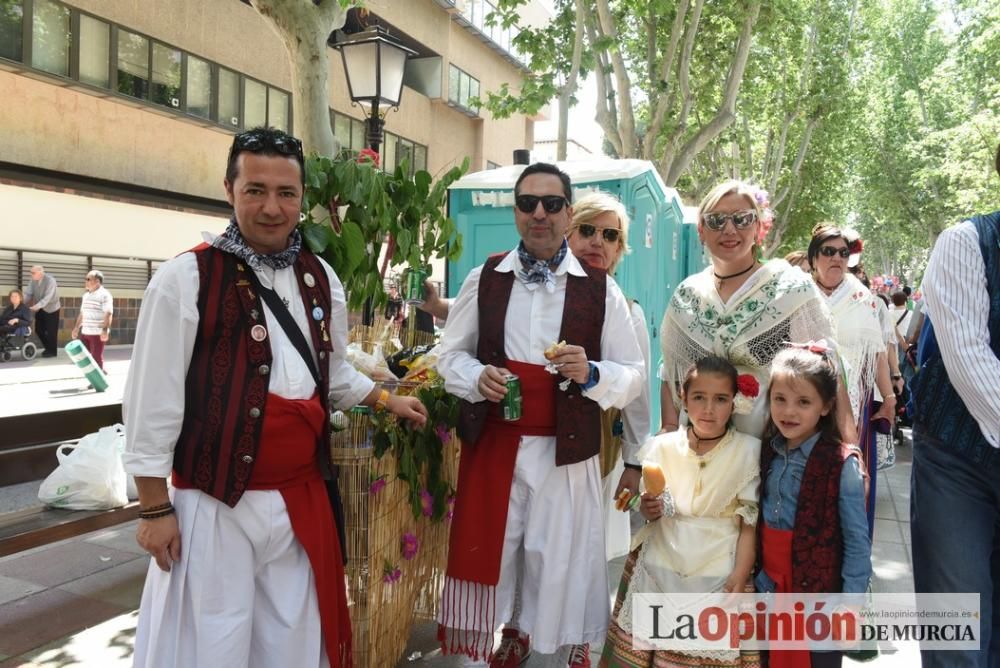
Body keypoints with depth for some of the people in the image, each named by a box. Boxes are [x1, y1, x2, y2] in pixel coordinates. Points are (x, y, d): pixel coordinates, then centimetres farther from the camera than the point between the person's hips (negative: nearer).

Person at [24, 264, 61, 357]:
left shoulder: (50, 280, -23)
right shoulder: (33, 280, -3)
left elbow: (48, 297, -29)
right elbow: (28, 293, -3)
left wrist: (37, 306, -38)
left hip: (51, 308, -6)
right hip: (40, 309, 6)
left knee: (51, 331, -2)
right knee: (39, 329, 9)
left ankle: (52, 351, 13)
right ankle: (48, 348, 28)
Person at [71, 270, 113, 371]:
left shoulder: (104, 295, -10)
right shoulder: (86, 295, 16)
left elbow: (108, 314, -18)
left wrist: (105, 329, -27)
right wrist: (77, 327, 24)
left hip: (98, 333, -8)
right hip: (85, 332, 8)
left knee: (97, 357, -2)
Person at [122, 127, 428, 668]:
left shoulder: (320, 279, 6)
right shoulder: (186, 278, -12)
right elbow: (152, 403, -10)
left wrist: (387, 400, 11)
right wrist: (155, 509, -9)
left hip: (303, 497, 5)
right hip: (215, 503, -5)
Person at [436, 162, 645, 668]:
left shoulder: (601, 289, -1)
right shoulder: (484, 279, 3)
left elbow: (634, 377, 1)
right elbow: (450, 355, 10)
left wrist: (591, 374, -19)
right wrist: (477, 377, -11)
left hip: (566, 452, -1)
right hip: (492, 446, 2)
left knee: (561, 563, 8)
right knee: (487, 554, 10)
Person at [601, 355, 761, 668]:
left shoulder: (748, 451, -6)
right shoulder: (662, 447, 0)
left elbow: (750, 524, -3)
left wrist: (739, 578, -10)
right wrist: (648, 510, -12)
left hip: (718, 578, -2)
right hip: (659, 571, 2)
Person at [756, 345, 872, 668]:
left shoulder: (841, 464, -17)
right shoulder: (767, 453, -1)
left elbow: (857, 543, -13)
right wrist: (759, 579, 6)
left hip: (820, 593, -4)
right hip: (770, 589, 5)